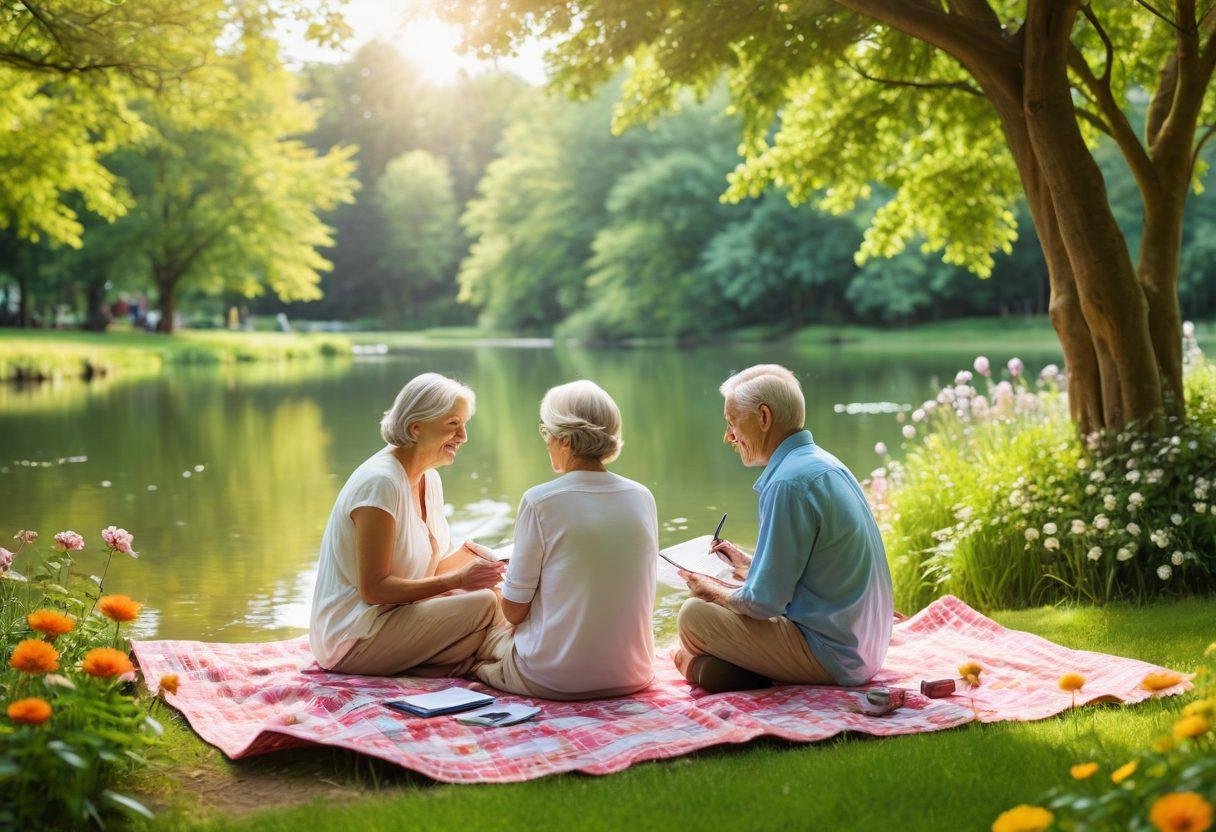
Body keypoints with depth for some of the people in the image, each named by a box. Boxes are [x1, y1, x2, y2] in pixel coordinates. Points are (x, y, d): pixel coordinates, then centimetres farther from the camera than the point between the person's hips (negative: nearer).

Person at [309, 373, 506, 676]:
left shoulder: (429, 480, 9)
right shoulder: (380, 483, -20)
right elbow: (373, 589, -22)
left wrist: (468, 556, -8)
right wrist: (458, 579, -23)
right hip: (353, 637, -9)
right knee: (484, 604, -21)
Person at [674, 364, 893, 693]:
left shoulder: (788, 483, -21)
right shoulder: (823, 462, 10)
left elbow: (765, 602, -18)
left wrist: (713, 591, 0)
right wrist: (749, 565, 24)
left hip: (833, 658, -10)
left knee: (694, 615, -11)